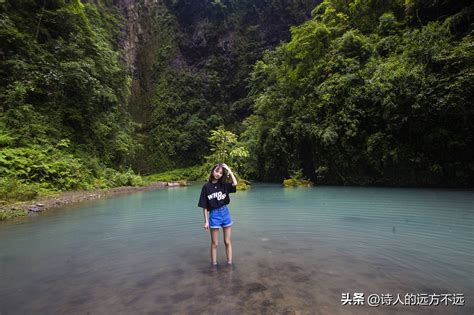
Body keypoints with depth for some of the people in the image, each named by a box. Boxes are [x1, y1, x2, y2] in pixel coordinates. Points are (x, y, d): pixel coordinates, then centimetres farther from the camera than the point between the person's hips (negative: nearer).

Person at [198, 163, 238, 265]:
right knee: (214, 244, 9)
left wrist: (229, 171, -13)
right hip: (214, 215, -3)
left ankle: (229, 263, 22)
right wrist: (206, 221, -7)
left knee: (227, 242, 11)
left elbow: (235, 184, -16)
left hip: (225, 212, 3)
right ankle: (214, 264, 23)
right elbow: (204, 206, -5)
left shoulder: (223, 185, 3)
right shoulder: (206, 186, -6)